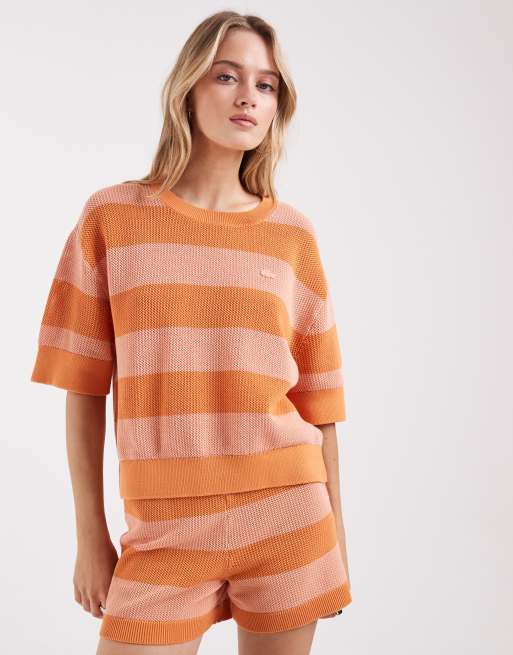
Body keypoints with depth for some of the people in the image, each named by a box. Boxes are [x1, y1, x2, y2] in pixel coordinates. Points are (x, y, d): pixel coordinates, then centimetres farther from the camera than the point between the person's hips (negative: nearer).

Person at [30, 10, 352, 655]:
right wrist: (90, 536, 1)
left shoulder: (292, 233, 3)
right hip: (165, 533, -1)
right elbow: (84, 388, 1)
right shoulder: (112, 215, 1)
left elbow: (317, 398, 6)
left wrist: (336, 533, 8)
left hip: (286, 514, 1)